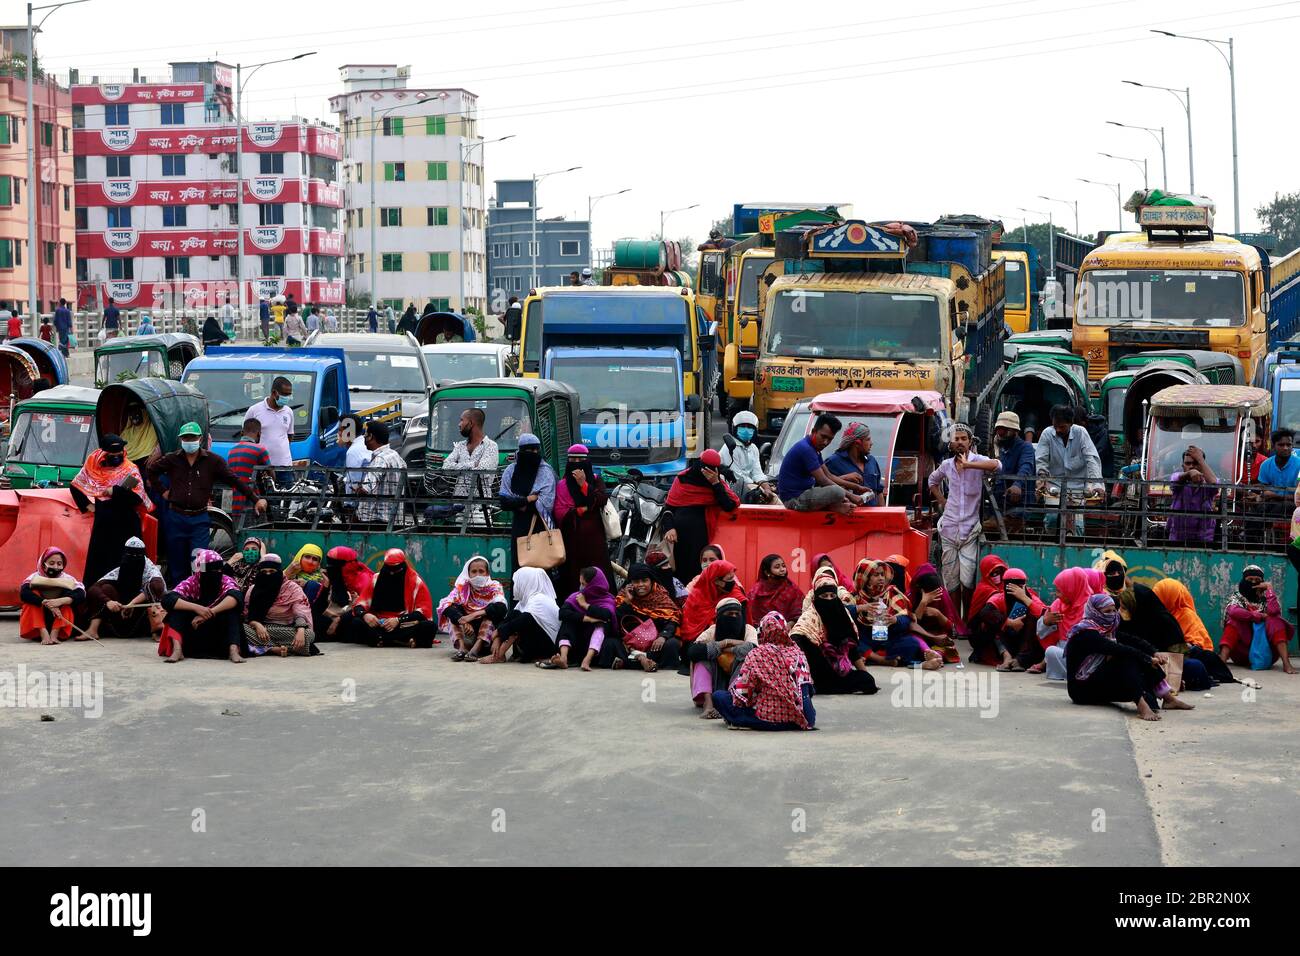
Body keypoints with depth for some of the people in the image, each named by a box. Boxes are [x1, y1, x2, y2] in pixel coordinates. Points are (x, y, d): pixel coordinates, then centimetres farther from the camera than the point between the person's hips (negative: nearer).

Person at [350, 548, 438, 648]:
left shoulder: (416, 581, -1)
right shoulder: (376, 579, 6)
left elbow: (425, 610, -8)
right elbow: (360, 604, 6)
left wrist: (398, 620, -19)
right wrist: (364, 614, -18)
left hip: (407, 627, -2)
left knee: (430, 627, -32)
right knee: (357, 623, -26)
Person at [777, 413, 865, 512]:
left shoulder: (814, 448, 13)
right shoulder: (805, 448, -20)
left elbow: (829, 476, 18)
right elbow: (823, 481, -20)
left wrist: (857, 487, 10)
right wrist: (850, 496, -15)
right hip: (794, 499, -11)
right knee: (837, 492, -31)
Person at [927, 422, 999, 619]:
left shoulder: (978, 461, -4)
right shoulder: (947, 465, 9)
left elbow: (996, 465, -27)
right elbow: (932, 481, 30)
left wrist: (967, 464, -28)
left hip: (970, 528, -4)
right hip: (949, 527, 4)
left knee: (967, 580, -12)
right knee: (951, 579, 6)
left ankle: (969, 619, 0)